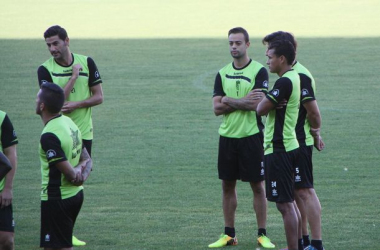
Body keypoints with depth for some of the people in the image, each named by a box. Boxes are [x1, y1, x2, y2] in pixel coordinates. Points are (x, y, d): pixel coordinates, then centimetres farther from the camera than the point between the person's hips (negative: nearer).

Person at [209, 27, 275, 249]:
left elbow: (256, 104, -18)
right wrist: (242, 102, -13)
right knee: (228, 185, 8)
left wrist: (228, 101, -9)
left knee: (258, 186, 1)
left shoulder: (259, 71, -6)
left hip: (251, 136, -5)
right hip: (227, 136, 5)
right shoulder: (222, 74, 8)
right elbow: (217, 108, 0)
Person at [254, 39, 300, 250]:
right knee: (288, 202, 17)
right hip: (289, 145, 10)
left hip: (278, 150, -10)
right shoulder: (294, 78, 11)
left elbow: (261, 109, -18)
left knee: (284, 204, -7)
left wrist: (262, 98, -1)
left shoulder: (284, 82, -19)